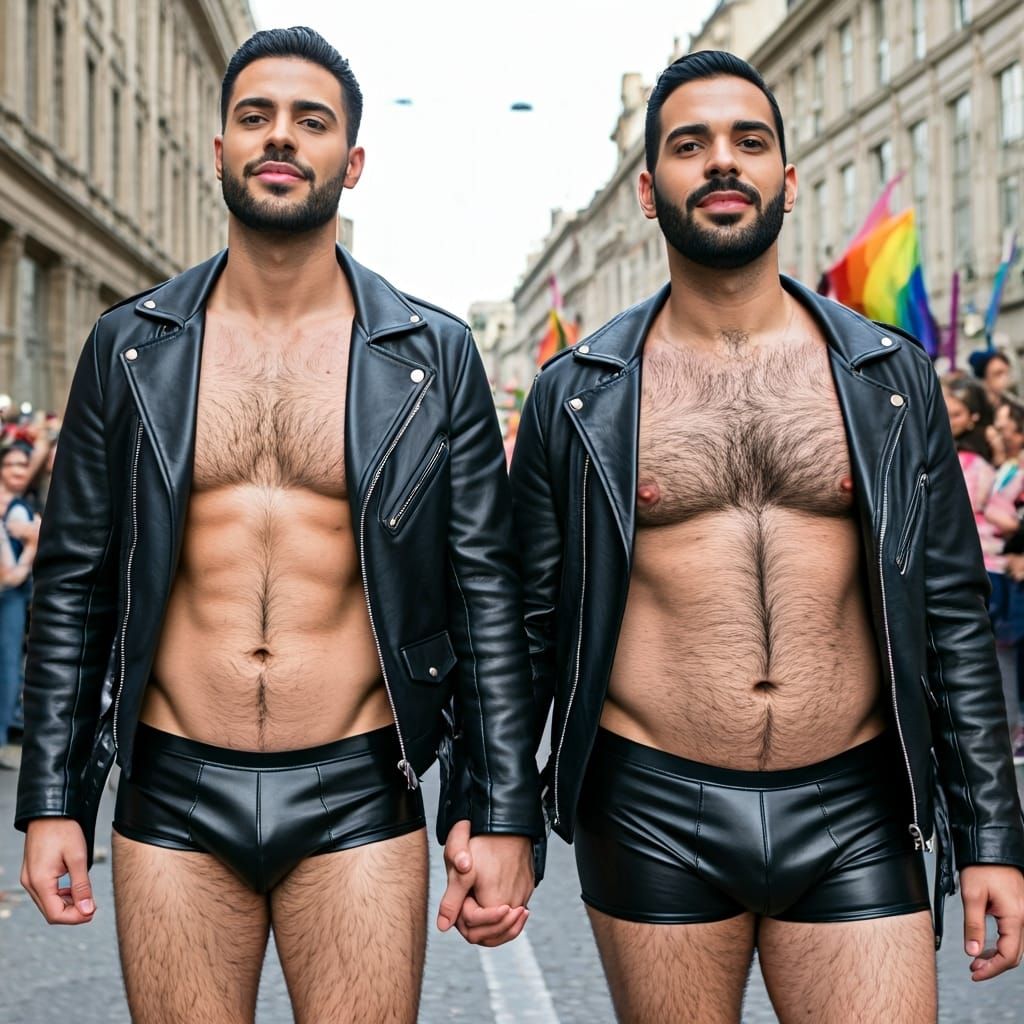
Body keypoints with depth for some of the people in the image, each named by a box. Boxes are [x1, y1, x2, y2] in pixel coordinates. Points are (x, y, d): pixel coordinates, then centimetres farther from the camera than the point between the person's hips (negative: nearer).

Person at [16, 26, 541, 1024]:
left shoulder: (434, 356, 1)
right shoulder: (128, 347, 5)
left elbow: (486, 594, 1)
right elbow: (72, 583, 7)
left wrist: (504, 819, -4)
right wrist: (50, 799, 3)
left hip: (358, 799, -1)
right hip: (173, 796, 1)